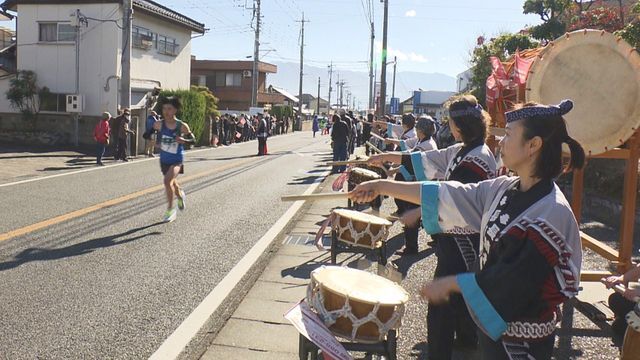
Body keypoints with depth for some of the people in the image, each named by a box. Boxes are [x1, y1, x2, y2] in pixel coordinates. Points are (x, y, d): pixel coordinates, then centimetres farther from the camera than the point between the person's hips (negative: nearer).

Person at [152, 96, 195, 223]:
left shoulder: (182, 126, -16)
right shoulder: (159, 124, -11)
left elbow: (193, 140, -6)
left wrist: (183, 140, -26)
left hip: (177, 159, -4)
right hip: (164, 159, 4)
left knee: (168, 181, -24)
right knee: (172, 183, 22)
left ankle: (170, 209, -7)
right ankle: (180, 196, 57)